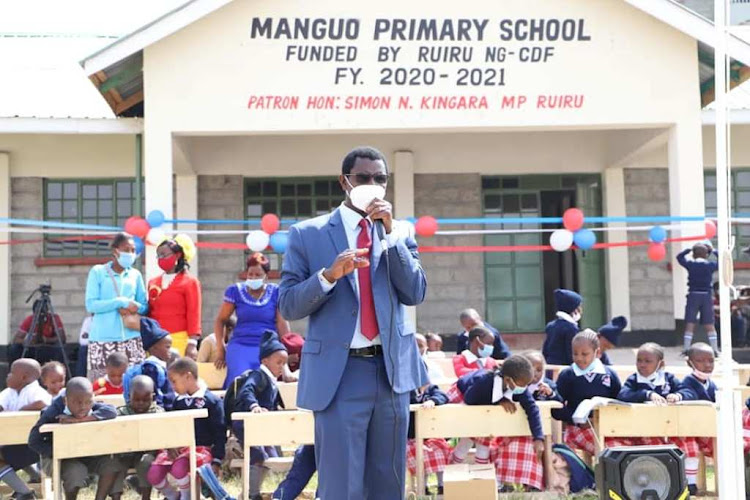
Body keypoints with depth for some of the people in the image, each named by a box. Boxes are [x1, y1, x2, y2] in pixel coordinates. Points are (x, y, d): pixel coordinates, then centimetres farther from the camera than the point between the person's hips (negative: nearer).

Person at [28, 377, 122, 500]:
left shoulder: (93, 408, -12)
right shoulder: (53, 413, -21)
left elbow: (111, 411, -32)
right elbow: (34, 441, -20)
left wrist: (79, 420, -37)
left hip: (89, 456, 4)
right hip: (63, 459, -4)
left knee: (112, 463, -18)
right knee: (76, 472, -33)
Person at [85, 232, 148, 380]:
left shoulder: (135, 274, 13)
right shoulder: (98, 272, 2)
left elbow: (145, 306, 15)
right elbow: (91, 305, -6)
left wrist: (132, 308, -7)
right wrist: (121, 302, -13)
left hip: (131, 340, 3)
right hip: (102, 340, -3)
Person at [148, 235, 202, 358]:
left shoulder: (190, 282, 1)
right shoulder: (153, 283, 14)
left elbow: (194, 315, -3)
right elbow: (148, 313, 16)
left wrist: (192, 343, -10)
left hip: (179, 340, -4)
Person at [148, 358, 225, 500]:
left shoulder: (212, 401, -3)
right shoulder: (178, 402, 15)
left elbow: (219, 433, -4)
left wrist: (216, 461, -10)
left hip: (201, 447, -5)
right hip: (176, 447, 6)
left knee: (178, 468, -35)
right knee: (153, 475, -18)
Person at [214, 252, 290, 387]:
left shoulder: (276, 293, 3)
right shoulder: (236, 291, 5)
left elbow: (283, 324, 3)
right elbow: (220, 320, 12)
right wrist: (221, 349, 6)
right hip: (240, 346, 1)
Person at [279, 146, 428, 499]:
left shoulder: (400, 233, 9)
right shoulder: (307, 234, 1)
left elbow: (415, 294, -3)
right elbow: (288, 306, -3)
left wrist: (390, 232, -10)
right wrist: (329, 274, -20)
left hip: (392, 370, 3)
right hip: (338, 373, -3)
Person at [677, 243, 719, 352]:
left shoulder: (690, 264, -1)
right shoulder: (711, 265, 0)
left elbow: (679, 256, 16)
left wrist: (689, 249, 17)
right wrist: (713, 251, 20)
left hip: (693, 295, -1)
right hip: (707, 296, 1)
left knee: (690, 324, 1)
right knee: (709, 325, 6)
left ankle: (686, 349, -3)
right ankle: (715, 350, 7)